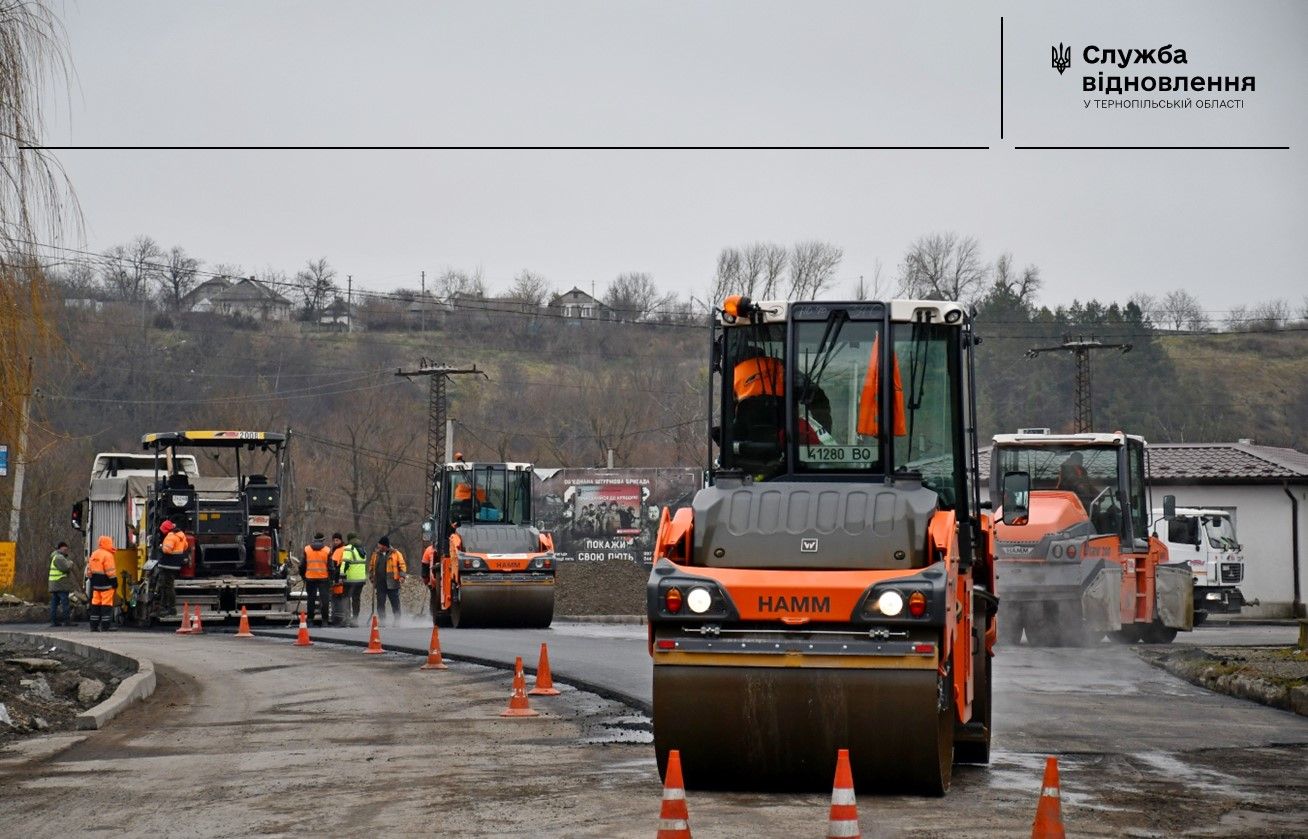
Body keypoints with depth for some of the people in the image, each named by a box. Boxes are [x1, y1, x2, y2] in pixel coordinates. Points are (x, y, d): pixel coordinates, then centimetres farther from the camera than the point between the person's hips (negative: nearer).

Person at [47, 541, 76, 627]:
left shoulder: (57, 557, 21)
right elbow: (66, 568, -22)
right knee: (65, 603, -9)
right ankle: (66, 621, -11)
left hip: (54, 586, 11)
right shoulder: (59, 557, -13)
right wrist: (70, 563, -4)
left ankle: (54, 621, 7)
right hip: (61, 585, -11)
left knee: (54, 603, 7)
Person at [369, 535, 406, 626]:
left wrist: (402, 575, -13)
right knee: (380, 603, 2)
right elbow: (371, 566, 20)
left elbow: (402, 565, 0)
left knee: (395, 602, 0)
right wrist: (372, 577, 10)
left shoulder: (395, 554, 1)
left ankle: (396, 620, 7)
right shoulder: (376, 554, 13)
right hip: (380, 584, 4)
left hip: (392, 583, -4)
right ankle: (381, 620, 7)